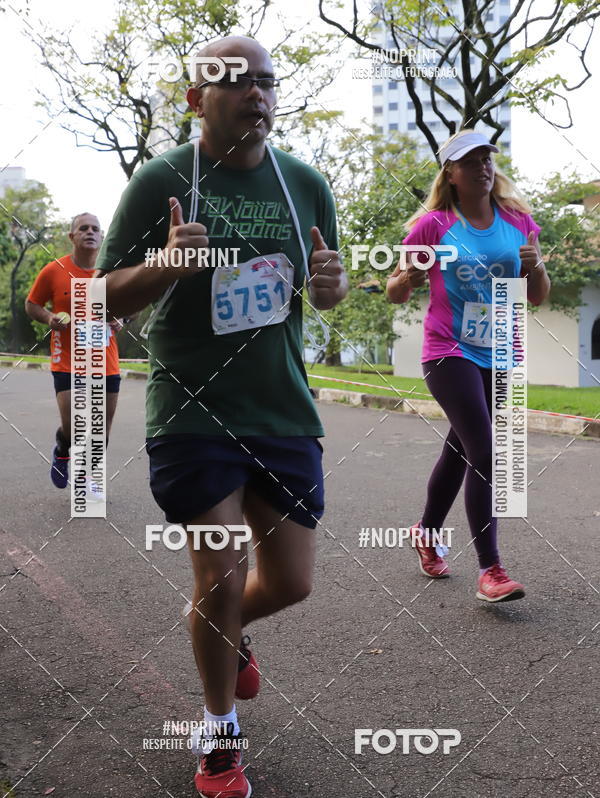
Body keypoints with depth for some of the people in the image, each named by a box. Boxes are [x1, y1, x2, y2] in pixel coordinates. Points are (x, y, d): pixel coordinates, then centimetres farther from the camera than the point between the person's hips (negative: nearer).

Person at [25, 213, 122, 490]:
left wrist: (119, 321, -3)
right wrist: (49, 318, -12)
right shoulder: (53, 271, -3)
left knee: (103, 428, 7)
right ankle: (62, 452, 27)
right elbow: (31, 304, 8)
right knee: (72, 426, -11)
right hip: (67, 363, -3)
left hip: (107, 364, 3)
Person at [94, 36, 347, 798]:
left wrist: (331, 283, -10)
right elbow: (108, 297, -3)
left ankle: (225, 629, 46)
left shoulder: (305, 182, 5)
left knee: (290, 580, 8)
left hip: (284, 410, 4)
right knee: (220, 576, -3)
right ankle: (219, 733, 25)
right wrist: (164, 262, -24)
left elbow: (328, 291, 16)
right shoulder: (160, 180, -6)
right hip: (194, 413, -4)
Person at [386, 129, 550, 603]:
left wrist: (537, 266, -10)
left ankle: (427, 532, 38)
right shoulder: (434, 224, -4)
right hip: (450, 352, -5)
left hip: (498, 356, 5)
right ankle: (490, 569, -11)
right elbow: (397, 292, 1)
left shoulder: (519, 222, 6)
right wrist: (404, 281, -22)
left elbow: (538, 298, 11)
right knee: (484, 453, -16)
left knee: (460, 452, 16)